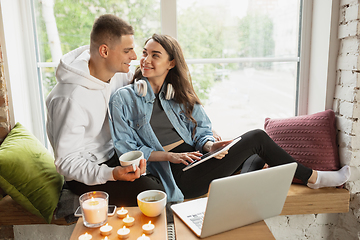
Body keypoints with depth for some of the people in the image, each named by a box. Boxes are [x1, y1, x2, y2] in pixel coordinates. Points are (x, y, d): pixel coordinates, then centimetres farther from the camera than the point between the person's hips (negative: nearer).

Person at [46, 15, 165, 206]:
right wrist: (111, 174, -37)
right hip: (85, 176, -8)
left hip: (110, 156, 8)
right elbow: (66, 162, -24)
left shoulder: (113, 72, -7)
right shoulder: (71, 99, -30)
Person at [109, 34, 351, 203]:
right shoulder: (123, 98, -2)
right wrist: (169, 156, -19)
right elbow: (125, 148, -7)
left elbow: (202, 129, 10)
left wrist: (209, 145, -13)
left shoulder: (180, 93, 13)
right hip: (177, 177, -6)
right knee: (257, 138, -12)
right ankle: (313, 177, 8)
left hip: (193, 158, 6)